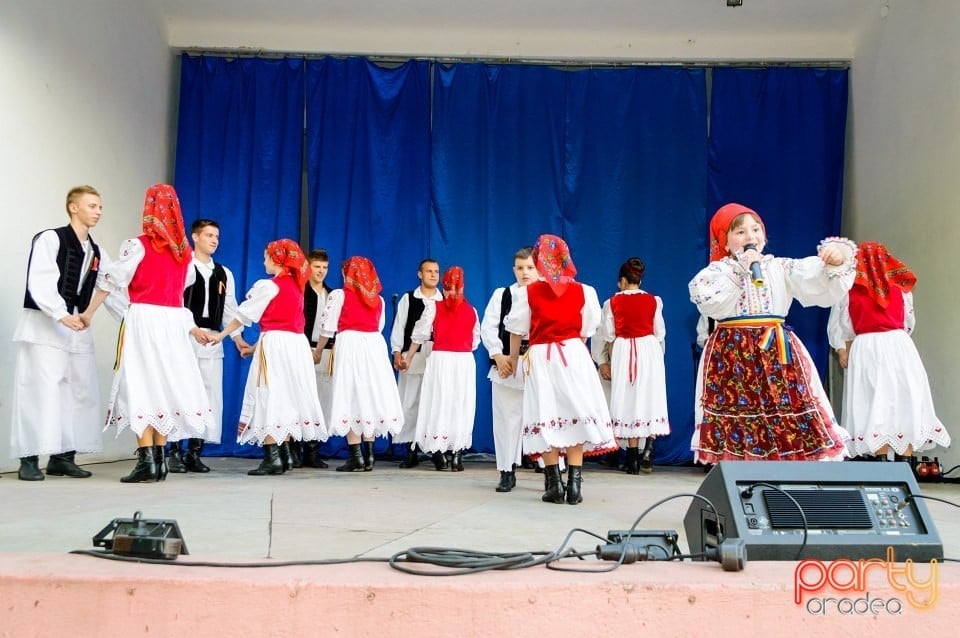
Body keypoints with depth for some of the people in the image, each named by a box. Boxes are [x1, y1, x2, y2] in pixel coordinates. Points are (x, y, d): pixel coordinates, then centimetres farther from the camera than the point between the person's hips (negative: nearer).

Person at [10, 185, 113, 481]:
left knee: (80, 392, 4)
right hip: (43, 326, -7)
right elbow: (39, 284, -15)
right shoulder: (50, 239, -5)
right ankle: (29, 459, -3)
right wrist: (62, 316, -27)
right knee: (41, 391, -10)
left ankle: (63, 456, 12)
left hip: (77, 328, 7)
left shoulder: (97, 253, 16)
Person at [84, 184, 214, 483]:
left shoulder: (138, 245, -6)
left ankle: (146, 459, -9)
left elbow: (112, 280, -4)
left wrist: (88, 313, 4)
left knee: (141, 384, -4)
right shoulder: (184, 251, 9)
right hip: (174, 321, 5)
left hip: (144, 319, -5)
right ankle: (159, 458, 11)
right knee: (165, 384, 8)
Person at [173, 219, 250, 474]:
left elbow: (230, 309, 17)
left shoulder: (224, 273, 16)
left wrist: (237, 337, 7)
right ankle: (175, 452, 2)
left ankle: (195, 453, 11)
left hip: (213, 342, 5)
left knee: (209, 396, 3)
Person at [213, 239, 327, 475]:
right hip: (296, 344, 7)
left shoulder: (267, 286, -7)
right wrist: (255, 346, 20)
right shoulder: (296, 285, 13)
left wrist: (220, 335, 10)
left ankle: (272, 458, -8)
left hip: (275, 345, -7)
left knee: (269, 398, -5)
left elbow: (244, 315, -2)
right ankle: (285, 455, 14)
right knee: (287, 397, 11)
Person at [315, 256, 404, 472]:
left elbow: (328, 327, 3)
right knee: (370, 396, 9)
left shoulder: (340, 295, 1)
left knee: (352, 398, -3)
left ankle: (356, 458, -4)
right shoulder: (378, 299, 14)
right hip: (375, 346, 5)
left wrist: (318, 351, 16)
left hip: (350, 345, -4)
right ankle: (368, 456, 10)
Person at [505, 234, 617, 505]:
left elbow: (517, 331, 7)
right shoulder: (583, 291, 3)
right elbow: (586, 331, 9)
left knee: (547, 419, 3)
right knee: (575, 414, 4)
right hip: (574, 356, 1)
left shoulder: (527, 292, -1)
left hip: (541, 358, -1)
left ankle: (554, 486, 3)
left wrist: (513, 358, 22)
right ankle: (574, 486, 1)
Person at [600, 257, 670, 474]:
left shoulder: (612, 302, 0)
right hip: (649, 350, 0)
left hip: (622, 351, 0)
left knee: (628, 400, 4)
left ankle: (633, 460, 5)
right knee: (650, 399, 9)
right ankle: (648, 449, -7)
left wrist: (611, 362, 15)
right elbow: (660, 333, 5)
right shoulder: (653, 301, 2)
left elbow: (609, 336, 3)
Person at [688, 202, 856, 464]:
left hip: (776, 351, 2)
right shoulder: (717, 271, 4)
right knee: (735, 430, -1)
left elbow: (817, 283, -1)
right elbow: (711, 305, -15)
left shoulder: (780, 267, 10)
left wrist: (834, 261, -20)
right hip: (732, 354, -2)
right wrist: (741, 270, -11)